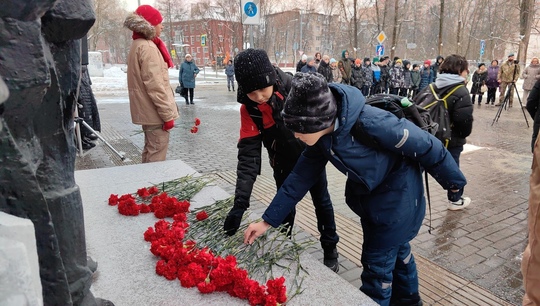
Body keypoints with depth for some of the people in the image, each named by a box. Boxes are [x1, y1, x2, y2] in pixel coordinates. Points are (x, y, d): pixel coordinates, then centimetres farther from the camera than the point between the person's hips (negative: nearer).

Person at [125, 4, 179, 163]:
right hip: (155, 112, -10)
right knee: (157, 154, -4)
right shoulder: (148, 47, -16)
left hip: (147, 110, 10)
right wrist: (167, 114, -19)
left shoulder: (138, 45, 16)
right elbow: (155, 86, -23)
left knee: (150, 151, 19)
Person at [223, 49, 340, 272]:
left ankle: (330, 250, 33)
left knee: (321, 201, 14)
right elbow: (248, 153, -27)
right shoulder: (248, 109, -23)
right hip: (283, 162, 2)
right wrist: (240, 201, -33)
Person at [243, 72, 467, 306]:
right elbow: (301, 176, -9)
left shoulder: (371, 123, -38)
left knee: (377, 264, 3)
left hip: (397, 197, -7)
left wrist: (452, 180, -6)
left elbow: (426, 145, -24)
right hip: (367, 195, 7)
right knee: (395, 248, 28)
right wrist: (268, 221, -9)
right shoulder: (321, 133, -16)